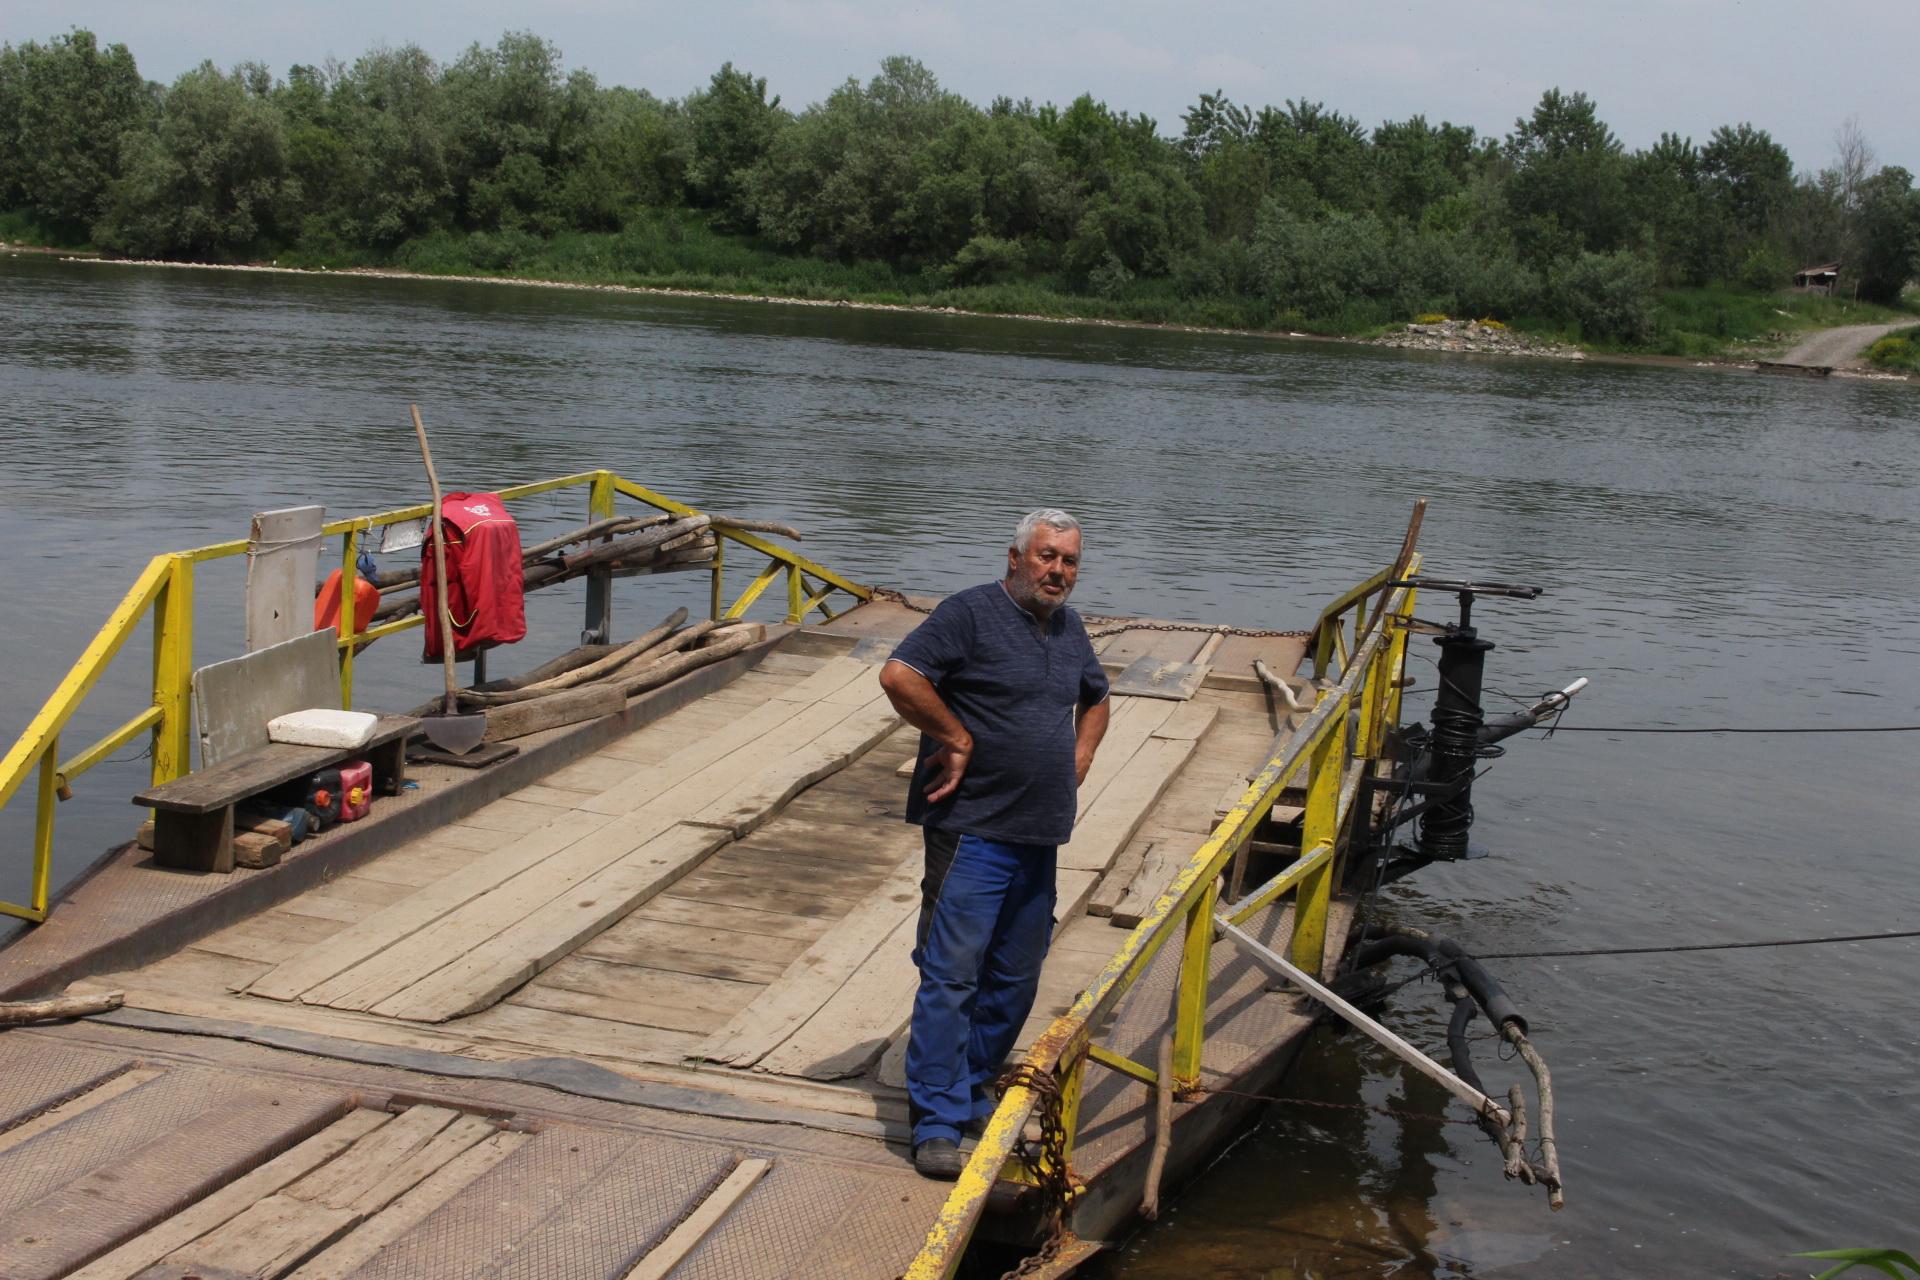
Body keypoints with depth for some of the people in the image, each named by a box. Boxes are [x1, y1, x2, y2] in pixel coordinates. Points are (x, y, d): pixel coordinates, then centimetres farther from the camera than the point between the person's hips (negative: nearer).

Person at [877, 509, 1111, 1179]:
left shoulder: (1069, 627, 15)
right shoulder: (971, 612, -9)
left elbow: (1094, 699, 32)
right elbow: (899, 675, -21)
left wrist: (1076, 766, 17)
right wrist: (956, 738, -15)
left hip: (1040, 837, 8)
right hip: (972, 829, -8)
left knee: (1014, 978, 13)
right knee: (951, 973, -7)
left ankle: (970, 1091, 28)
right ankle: (938, 1124, -3)